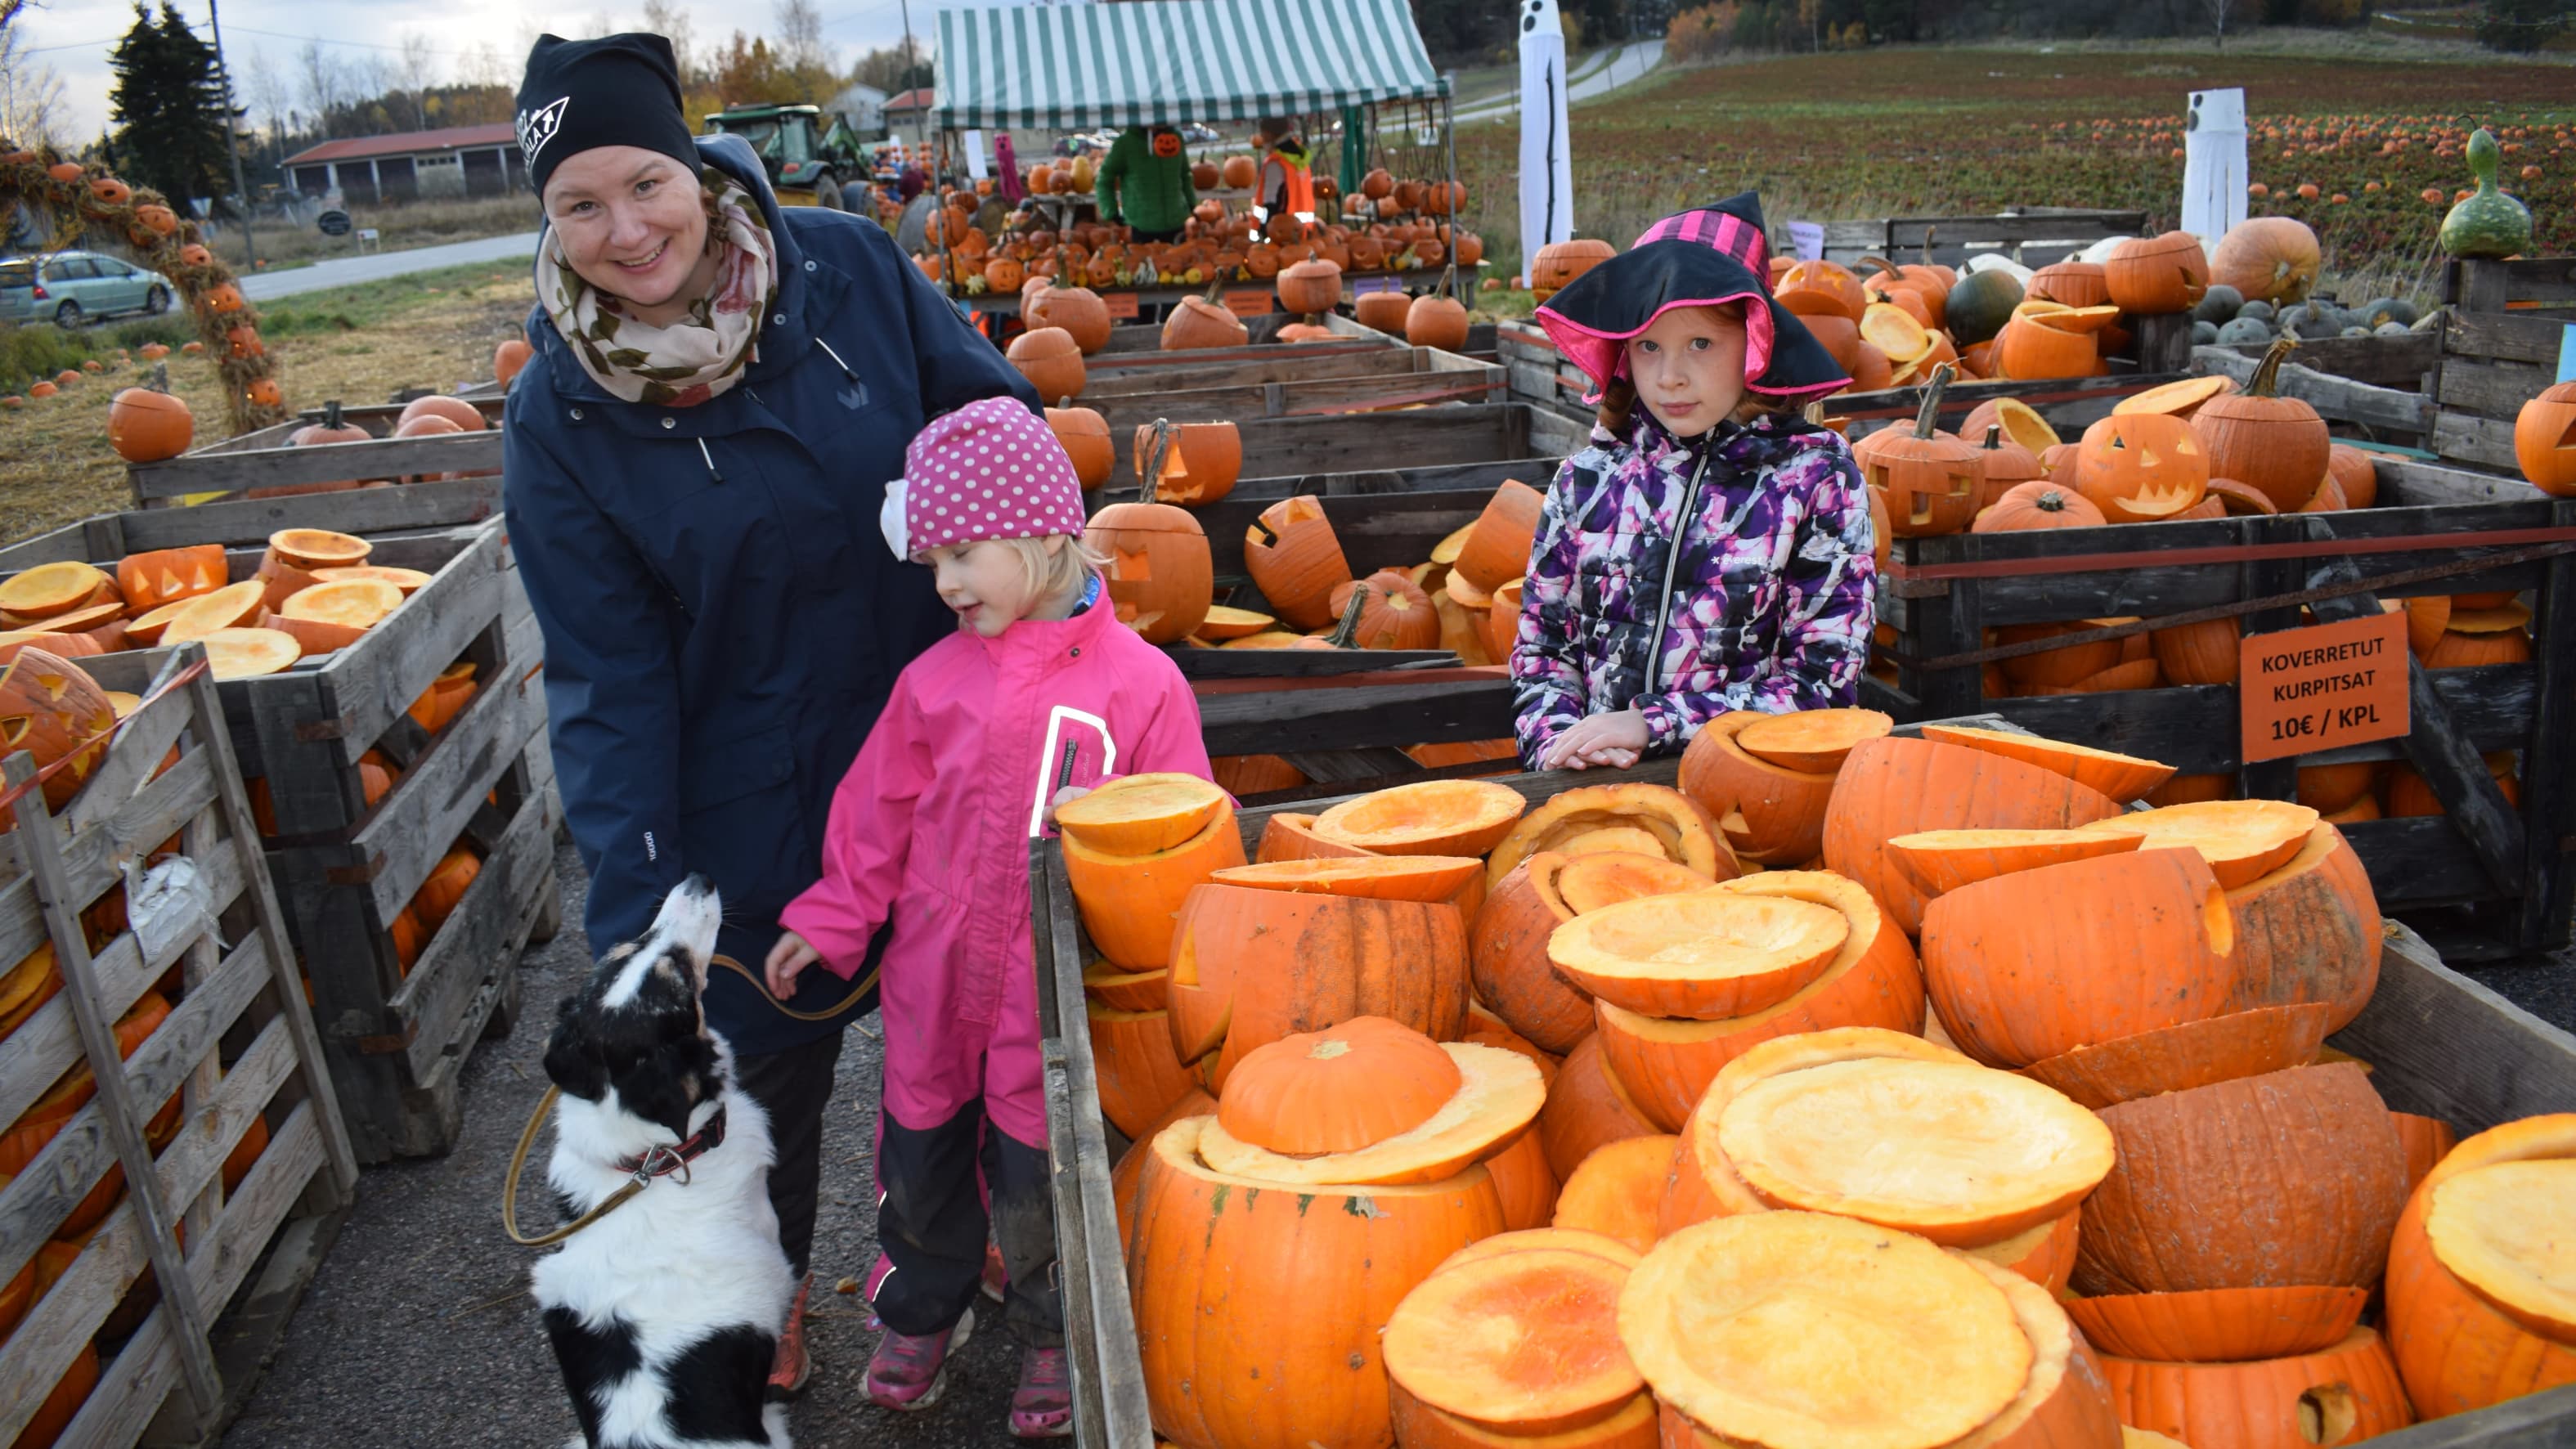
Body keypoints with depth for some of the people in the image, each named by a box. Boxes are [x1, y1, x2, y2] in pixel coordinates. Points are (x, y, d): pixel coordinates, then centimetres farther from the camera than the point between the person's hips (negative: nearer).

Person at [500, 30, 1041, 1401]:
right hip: (757, 809, -1)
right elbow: (609, 680, -13)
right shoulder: (559, 415, -12)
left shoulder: (846, 265, -11)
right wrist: (633, 908, -16)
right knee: (768, 1050, 17)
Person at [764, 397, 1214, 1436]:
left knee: (1035, 1181, 11)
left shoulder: (1139, 681, -12)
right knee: (919, 1163, 19)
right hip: (931, 979, 4)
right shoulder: (936, 678, -1)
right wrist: (830, 920, 7)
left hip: (1054, 996, -3)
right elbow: (876, 813, 8)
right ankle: (920, 1312, 47)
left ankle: (1051, 1339, 38)